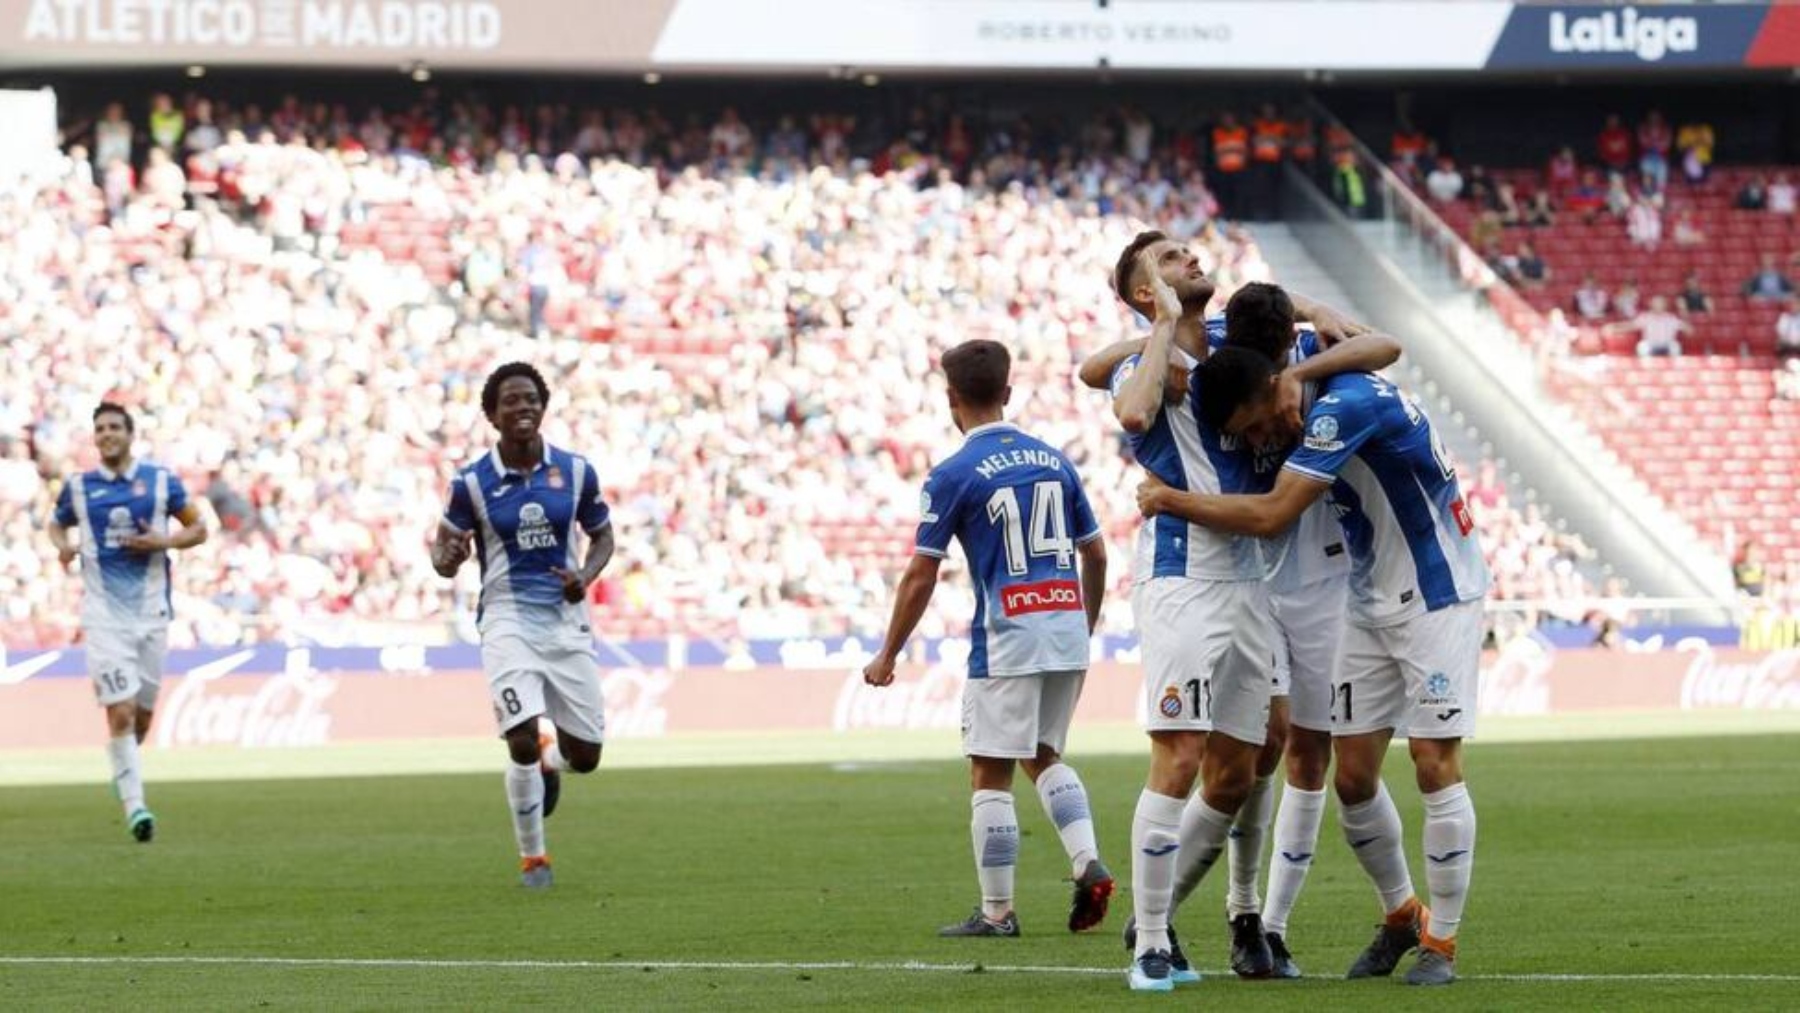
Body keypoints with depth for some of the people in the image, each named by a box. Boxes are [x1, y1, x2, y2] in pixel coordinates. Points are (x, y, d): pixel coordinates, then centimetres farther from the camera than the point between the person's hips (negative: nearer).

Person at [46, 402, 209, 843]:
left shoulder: (162, 480, 3)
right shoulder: (78, 487, 4)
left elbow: (198, 528, 9)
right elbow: (56, 524, 20)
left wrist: (165, 541, -10)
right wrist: (62, 545, -3)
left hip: (151, 609, 2)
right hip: (104, 613, -2)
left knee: (143, 712, 10)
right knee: (120, 712, -13)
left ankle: (124, 768, 40)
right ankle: (134, 806, -12)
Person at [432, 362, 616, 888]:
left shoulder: (575, 471, 1)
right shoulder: (472, 482, -5)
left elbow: (602, 534, 14)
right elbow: (443, 551, 4)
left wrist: (587, 575, -6)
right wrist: (446, 557, -21)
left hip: (566, 618, 3)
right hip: (507, 619, -3)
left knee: (585, 756, 3)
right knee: (523, 743, -19)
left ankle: (548, 762, 42)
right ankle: (532, 858, 3)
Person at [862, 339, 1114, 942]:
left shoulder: (954, 475, -6)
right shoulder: (1053, 460, 10)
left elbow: (921, 577, -6)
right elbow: (1095, 554, 15)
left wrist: (888, 656, 4)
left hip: (1006, 641, -6)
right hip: (1067, 631, 6)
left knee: (990, 774, 3)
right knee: (1044, 755, 21)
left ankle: (997, 911, 4)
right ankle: (1088, 862, 2)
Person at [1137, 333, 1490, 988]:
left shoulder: (1346, 406, -27)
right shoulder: (1320, 407, -1)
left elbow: (1271, 516, -29)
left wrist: (1169, 500, -19)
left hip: (1438, 598, -9)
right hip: (1372, 606, 9)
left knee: (1435, 762, -10)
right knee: (1353, 774, 4)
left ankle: (1441, 942, -3)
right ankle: (1401, 916, 21)